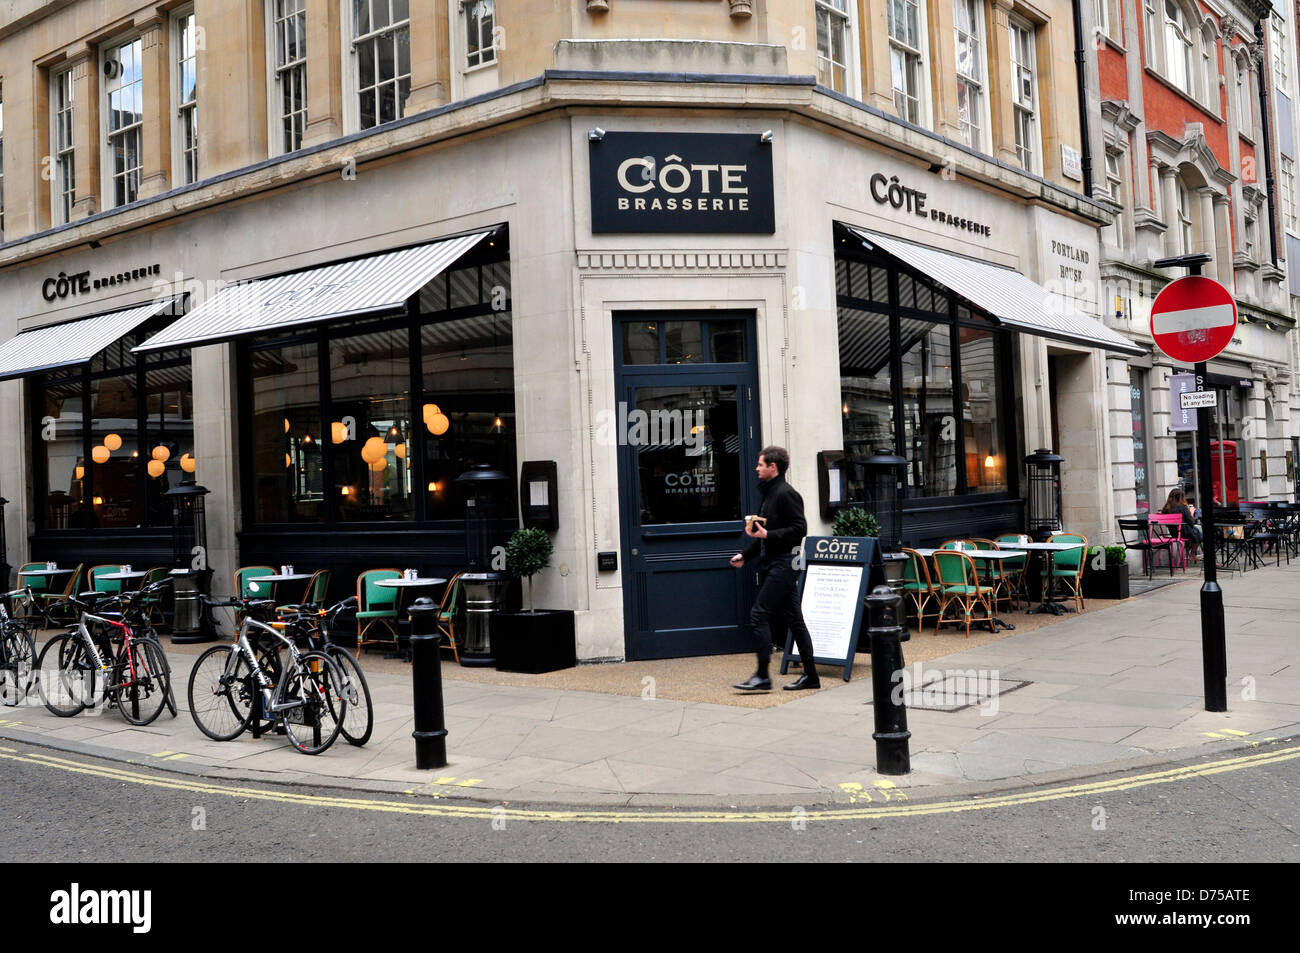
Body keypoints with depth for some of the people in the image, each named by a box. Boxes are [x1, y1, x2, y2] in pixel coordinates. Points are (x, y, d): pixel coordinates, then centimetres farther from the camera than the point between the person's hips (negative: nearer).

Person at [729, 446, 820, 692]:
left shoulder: (786, 494, -12)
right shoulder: (768, 494, 19)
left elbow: (799, 529, -18)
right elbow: (762, 532, 25)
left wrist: (768, 535, -21)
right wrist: (745, 554, 17)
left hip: (784, 564, -10)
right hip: (771, 564, 10)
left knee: (759, 615, -11)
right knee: (792, 618, 10)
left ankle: (762, 676, -6)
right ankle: (810, 675, 14)